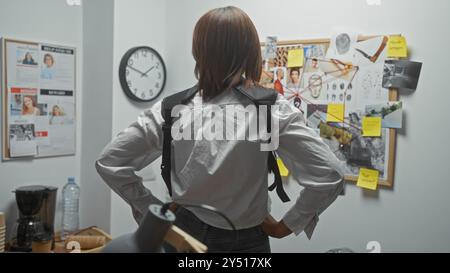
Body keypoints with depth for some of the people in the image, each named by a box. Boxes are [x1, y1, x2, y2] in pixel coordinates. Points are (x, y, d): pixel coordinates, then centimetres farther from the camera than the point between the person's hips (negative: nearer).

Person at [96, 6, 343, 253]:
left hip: (183, 234, 2)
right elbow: (329, 175, -17)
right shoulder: (272, 110, -16)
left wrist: (153, 209, -1)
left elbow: (108, 162, -7)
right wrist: (285, 226, -6)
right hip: (244, 241, -1)